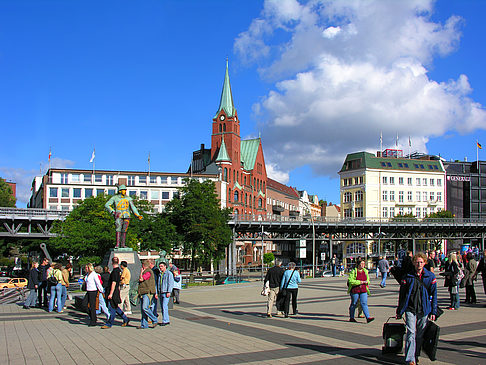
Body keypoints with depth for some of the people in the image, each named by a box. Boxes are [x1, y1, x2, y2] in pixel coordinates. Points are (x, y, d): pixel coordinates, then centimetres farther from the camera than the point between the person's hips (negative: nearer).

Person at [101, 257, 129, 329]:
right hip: (116, 291, 10)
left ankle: (109, 324, 4)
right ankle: (125, 319, 21)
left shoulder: (115, 271, -18)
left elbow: (114, 283, -22)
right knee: (116, 307, 16)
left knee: (112, 308, -2)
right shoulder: (119, 270, 12)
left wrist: (111, 294, -21)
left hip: (113, 291, -10)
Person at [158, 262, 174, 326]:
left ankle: (165, 320, -11)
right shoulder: (160, 274, 16)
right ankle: (167, 320, 13)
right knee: (162, 307, 7)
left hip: (166, 292, -8)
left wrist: (169, 292, -19)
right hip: (161, 293, 8)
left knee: (164, 306, -13)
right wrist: (158, 292, 15)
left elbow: (171, 283, -12)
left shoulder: (169, 273, -6)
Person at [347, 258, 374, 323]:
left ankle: (368, 318, -11)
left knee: (364, 303, -5)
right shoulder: (353, 271, -7)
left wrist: (366, 282, -3)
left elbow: (368, 280, 21)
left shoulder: (365, 271, 11)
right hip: (355, 290, -4)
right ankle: (351, 317, 18)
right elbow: (351, 281, -16)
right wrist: (360, 282, -17)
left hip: (363, 290, 4)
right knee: (354, 304, 6)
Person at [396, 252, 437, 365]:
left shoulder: (430, 277, 3)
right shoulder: (408, 276, -1)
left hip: (424, 310, 2)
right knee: (411, 333, -11)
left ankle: (416, 355, 27)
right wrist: (399, 311, 6)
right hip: (410, 309, -2)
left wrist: (433, 311, 2)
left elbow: (434, 295, 6)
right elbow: (402, 294, 5)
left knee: (420, 334, 10)